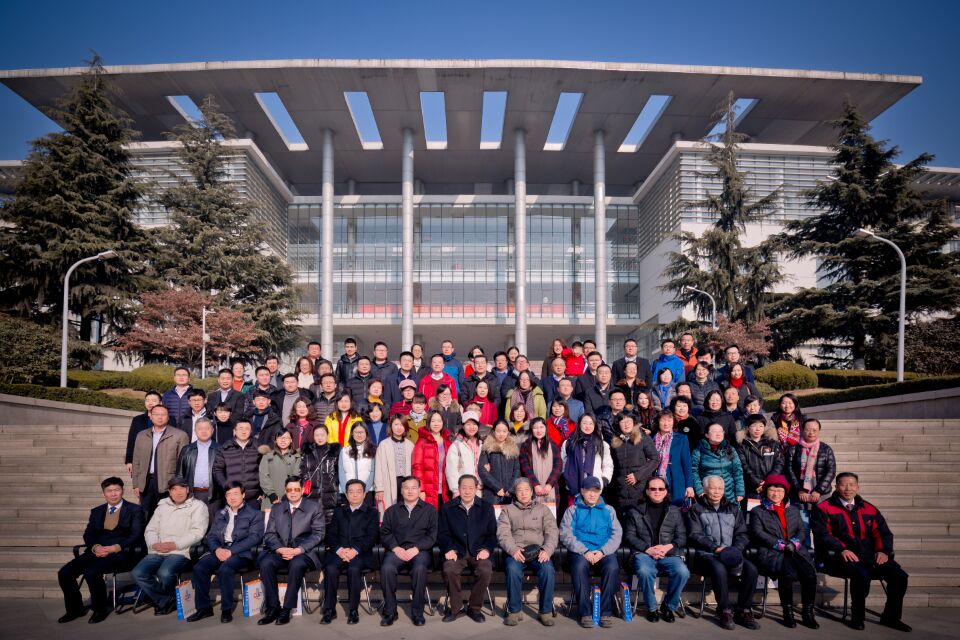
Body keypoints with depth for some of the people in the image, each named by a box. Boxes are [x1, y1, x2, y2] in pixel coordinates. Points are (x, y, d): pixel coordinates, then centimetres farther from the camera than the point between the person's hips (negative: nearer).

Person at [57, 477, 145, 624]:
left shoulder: (134, 510, 5)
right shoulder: (96, 511, 21)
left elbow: (136, 536, -4)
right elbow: (88, 535, 12)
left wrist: (115, 548, -18)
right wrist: (95, 547, -10)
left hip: (121, 553, -6)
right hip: (97, 551, 6)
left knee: (91, 572, -29)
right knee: (64, 573, -12)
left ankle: (100, 609, -6)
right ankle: (75, 608, 10)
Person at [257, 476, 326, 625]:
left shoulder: (314, 508, 6)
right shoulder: (277, 509, 16)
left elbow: (318, 534, -2)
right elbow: (269, 534, 10)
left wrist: (298, 550, -15)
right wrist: (280, 549, -11)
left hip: (304, 552, -3)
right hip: (280, 551, 3)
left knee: (297, 564, -35)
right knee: (265, 563, -27)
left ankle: (287, 609, -22)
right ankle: (272, 608, -17)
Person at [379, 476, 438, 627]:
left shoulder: (430, 510, 14)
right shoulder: (392, 511, 21)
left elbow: (432, 534, 4)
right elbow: (384, 533, 10)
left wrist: (416, 549, -10)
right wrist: (395, 548, -8)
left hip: (419, 550, -1)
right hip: (396, 549, 2)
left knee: (420, 569, -34)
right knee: (386, 569, -30)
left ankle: (417, 613, -19)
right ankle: (390, 611, -15)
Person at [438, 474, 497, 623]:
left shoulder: (487, 507, 10)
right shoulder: (447, 508, 9)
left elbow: (492, 533, 8)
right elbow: (442, 533, 7)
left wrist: (487, 549, -9)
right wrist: (448, 549, -11)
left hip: (479, 551, 0)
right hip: (457, 551, 0)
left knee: (486, 570, -30)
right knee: (449, 570, -31)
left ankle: (474, 608, -7)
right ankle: (455, 607, -7)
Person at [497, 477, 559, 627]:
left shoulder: (543, 509, 18)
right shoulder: (507, 510, 16)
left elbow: (552, 532, 6)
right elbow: (503, 533, 2)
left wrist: (547, 550, -14)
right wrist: (513, 550, -18)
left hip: (538, 551, 1)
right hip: (515, 552, 0)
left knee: (548, 569, -30)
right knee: (512, 569, -33)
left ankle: (545, 611, -13)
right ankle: (514, 610, -15)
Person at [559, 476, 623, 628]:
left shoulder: (608, 510, 18)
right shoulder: (573, 510, 13)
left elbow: (616, 535, 6)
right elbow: (566, 535, 0)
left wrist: (602, 551, -11)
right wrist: (584, 551, -14)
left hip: (604, 551, 1)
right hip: (580, 550, -1)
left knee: (612, 567, -31)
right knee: (579, 567, -34)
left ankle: (606, 611, -18)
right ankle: (585, 612, -21)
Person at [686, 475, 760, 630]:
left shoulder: (734, 509, 22)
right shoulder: (696, 509, 11)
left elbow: (742, 534, 13)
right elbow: (694, 535, 0)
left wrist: (736, 549, -8)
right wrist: (715, 548, -15)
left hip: (732, 553, 4)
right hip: (707, 554, -4)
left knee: (751, 569, -25)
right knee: (719, 569, -35)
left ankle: (744, 611, -11)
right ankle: (725, 612, -19)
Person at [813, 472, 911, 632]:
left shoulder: (869, 509, 20)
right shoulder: (824, 508, 4)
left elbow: (883, 533, 17)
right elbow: (822, 534, -6)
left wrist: (883, 551, -3)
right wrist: (842, 549, -21)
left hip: (869, 556, 5)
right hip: (839, 557, -5)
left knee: (900, 576, -16)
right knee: (862, 574, -35)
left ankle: (891, 617, 7)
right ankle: (857, 618, -13)